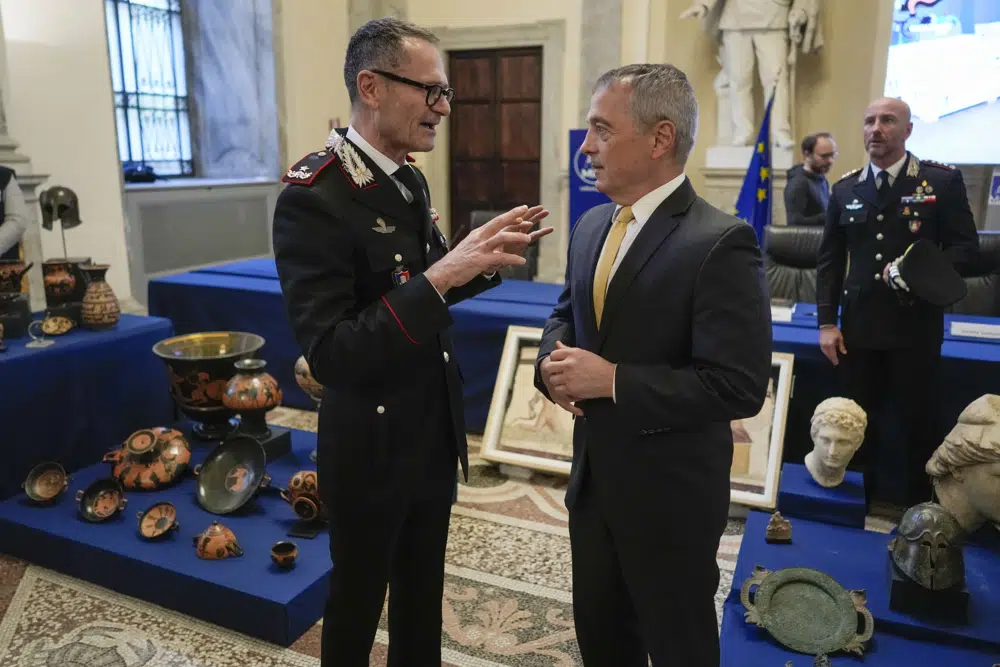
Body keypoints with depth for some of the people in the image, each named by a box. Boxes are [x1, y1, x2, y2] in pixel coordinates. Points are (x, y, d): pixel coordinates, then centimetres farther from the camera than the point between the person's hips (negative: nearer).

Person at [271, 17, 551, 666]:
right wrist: (441, 276, -33)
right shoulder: (313, 198, -23)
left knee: (423, 588, 25)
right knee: (359, 596, 17)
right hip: (371, 446, -7)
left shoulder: (409, 179, 2)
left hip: (434, 433, 7)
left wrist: (483, 258, -5)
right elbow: (330, 355, -28)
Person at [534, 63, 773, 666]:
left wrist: (613, 379, -25)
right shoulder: (592, 225, 4)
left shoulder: (720, 243, -21)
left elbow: (740, 386, -25)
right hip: (592, 476, 7)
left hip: (670, 492, -7)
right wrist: (554, 359, -7)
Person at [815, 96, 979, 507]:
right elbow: (829, 260, 8)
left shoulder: (942, 181, -1)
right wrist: (826, 322, 1)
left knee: (920, 422, 8)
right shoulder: (845, 188, 7)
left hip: (916, 325, -2)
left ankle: (921, 509, 26)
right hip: (858, 326, 3)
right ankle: (858, 500, 27)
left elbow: (966, 246, -3)